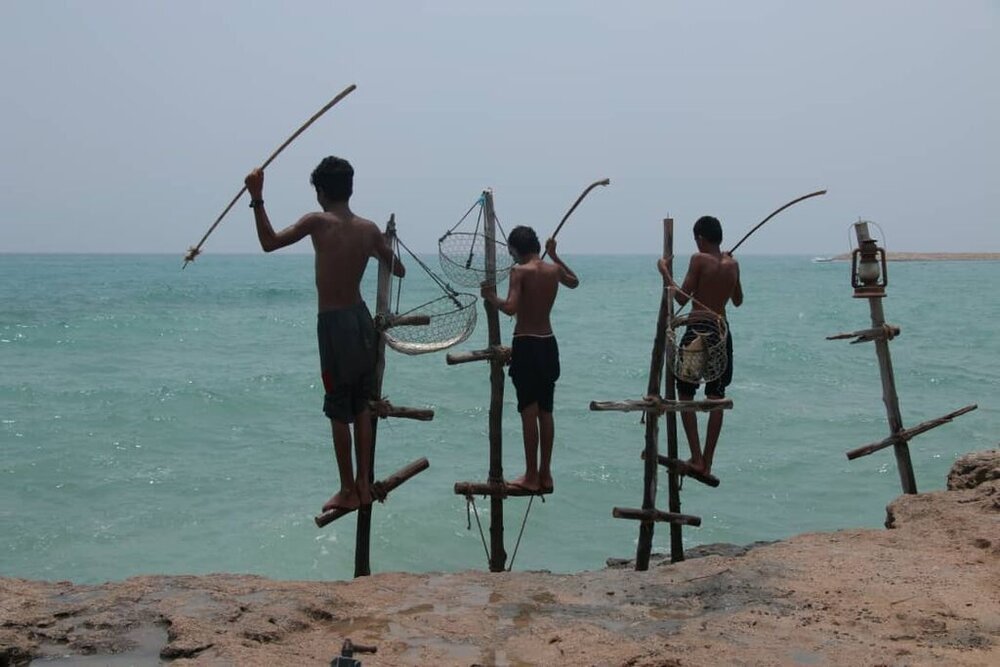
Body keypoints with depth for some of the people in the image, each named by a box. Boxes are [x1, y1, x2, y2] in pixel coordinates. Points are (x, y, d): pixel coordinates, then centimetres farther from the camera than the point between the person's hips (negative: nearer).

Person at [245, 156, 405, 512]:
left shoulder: (318, 222, -13)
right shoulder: (369, 229, 1)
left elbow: (269, 242, -9)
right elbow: (399, 270, 11)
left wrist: (257, 199, -8)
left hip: (333, 323, -5)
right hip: (361, 318, 5)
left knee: (339, 411, 3)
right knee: (361, 406, 15)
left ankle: (348, 491, 11)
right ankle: (364, 483, 20)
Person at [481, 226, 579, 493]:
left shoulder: (520, 271, -12)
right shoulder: (553, 270, 6)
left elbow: (511, 308, -24)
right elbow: (574, 282, 29)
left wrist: (491, 296, -7)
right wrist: (555, 255, 31)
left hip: (526, 345, -6)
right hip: (548, 344, 6)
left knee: (529, 412, -2)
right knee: (545, 412, 12)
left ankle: (531, 476, 2)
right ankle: (545, 475, 18)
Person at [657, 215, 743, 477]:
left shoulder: (699, 259, -8)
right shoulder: (732, 263, 9)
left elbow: (682, 297, -10)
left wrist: (664, 271, -1)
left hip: (698, 331, -5)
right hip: (722, 331, 5)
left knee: (685, 395, 5)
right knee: (716, 399, 8)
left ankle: (696, 458, -3)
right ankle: (707, 462, 11)